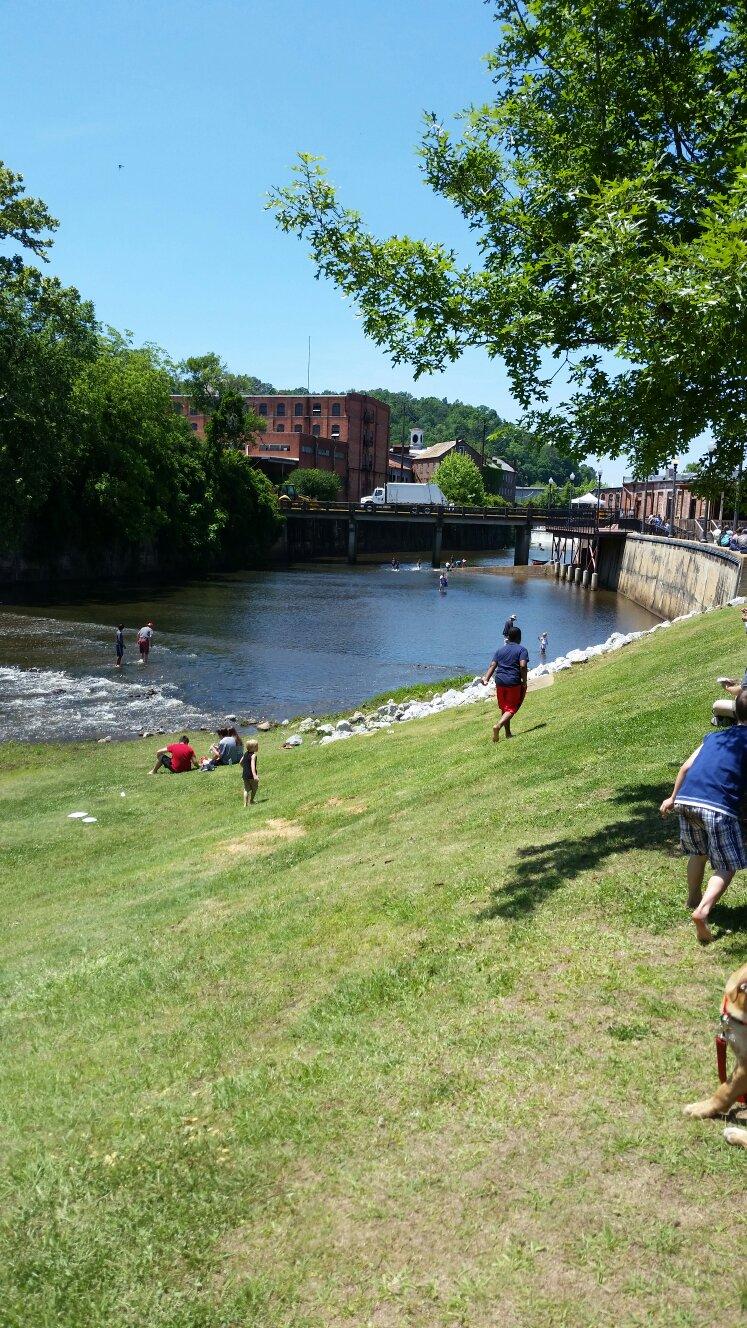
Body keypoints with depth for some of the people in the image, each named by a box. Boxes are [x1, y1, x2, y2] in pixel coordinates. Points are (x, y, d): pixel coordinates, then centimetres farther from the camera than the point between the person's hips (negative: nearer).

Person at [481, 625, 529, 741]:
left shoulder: (500, 650, 14)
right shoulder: (522, 650, 0)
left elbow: (492, 665, 3)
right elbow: (523, 666, -15)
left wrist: (486, 679, -5)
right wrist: (524, 683, -10)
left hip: (500, 682, 5)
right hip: (514, 683, -5)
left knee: (504, 708, 17)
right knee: (511, 708, 1)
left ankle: (508, 733, 23)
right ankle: (498, 726, -24)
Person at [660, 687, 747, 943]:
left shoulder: (715, 736, 24)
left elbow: (686, 767, 25)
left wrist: (673, 798, 35)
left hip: (686, 800, 6)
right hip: (718, 806, -6)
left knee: (698, 853, 29)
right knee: (726, 866, 3)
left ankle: (693, 898, 42)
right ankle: (702, 910, -18)